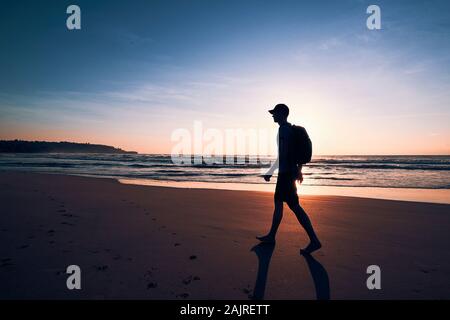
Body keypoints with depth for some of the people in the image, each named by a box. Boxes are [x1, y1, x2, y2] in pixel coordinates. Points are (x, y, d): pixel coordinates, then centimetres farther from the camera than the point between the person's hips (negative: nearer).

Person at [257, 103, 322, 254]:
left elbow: (282, 153, -22)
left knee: (294, 206, -8)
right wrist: (298, 170, 24)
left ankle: (314, 241, -3)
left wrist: (270, 172, -18)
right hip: (291, 171, 11)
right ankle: (271, 236, 24)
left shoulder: (283, 129, -13)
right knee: (278, 202, 15)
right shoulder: (290, 128, 18)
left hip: (285, 172, -11)